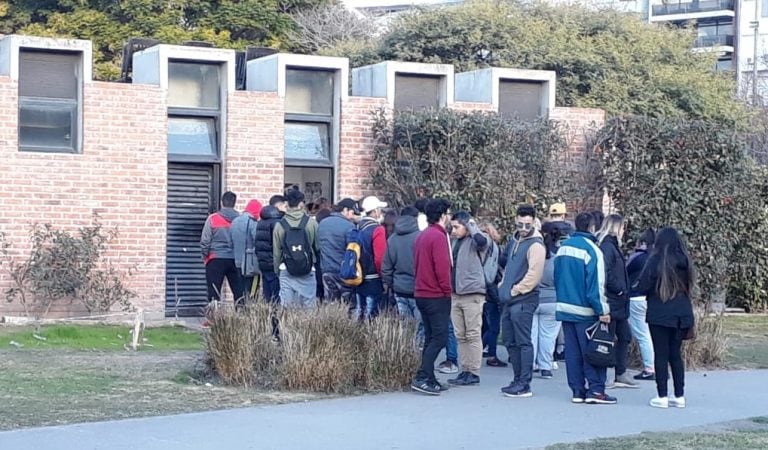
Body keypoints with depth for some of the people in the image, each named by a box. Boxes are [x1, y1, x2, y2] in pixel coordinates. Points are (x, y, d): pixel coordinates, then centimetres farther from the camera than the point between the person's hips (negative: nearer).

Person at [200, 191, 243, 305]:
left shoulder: (212, 219, -6)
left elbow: (204, 241, -4)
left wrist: (205, 256, 11)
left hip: (216, 259, -2)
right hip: (235, 260, 2)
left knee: (214, 293, 0)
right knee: (239, 293, 7)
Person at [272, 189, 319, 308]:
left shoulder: (280, 225, -3)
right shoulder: (311, 224, -7)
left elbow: (276, 252, 3)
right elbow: (318, 248, -1)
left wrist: (277, 269, 17)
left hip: (286, 272, 1)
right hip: (308, 272, -1)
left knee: (286, 307, 4)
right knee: (308, 307, 4)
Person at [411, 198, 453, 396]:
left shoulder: (422, 236, 14)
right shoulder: (439, 237, -14)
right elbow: (442, 268, -20)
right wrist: (447, 290, -9)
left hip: (421, 293, 9)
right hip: (437, 295, -9)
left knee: (431, 338, 13)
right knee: (439, 338, -8)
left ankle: (430, 380, 13)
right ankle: (422, 378, -16)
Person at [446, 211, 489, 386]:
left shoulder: (474, 241, -7)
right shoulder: (454, 241, 15)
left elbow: (482, 241, -32)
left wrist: (471, 225, -16)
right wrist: (448, 288, 15)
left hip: (472, 294, -8)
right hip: (455, 294, 8)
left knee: (473, 335, -3)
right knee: (460, 336, 10)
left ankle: (474, 373, 1)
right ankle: (465, 370, 16)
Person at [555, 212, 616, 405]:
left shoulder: (563, 247, 9)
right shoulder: (591, 250, -13)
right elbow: (596, 284, -17)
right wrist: (602, 310, -14)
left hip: (565, 307, 7)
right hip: (585, 312, -7)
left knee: (572, 352, 9)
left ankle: (577, 390, 10)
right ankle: (595, 389, -5)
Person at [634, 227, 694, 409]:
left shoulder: (656, 261, -11)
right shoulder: (684, 261, 3)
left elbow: (642, 287, -11)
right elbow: (689, 286, 13)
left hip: (660, 315, -5)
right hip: (682, 314, 5)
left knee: (661, 355, 1)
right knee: (675, 354, 13)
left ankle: (662, 397, 1)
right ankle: (679, 396, 14)